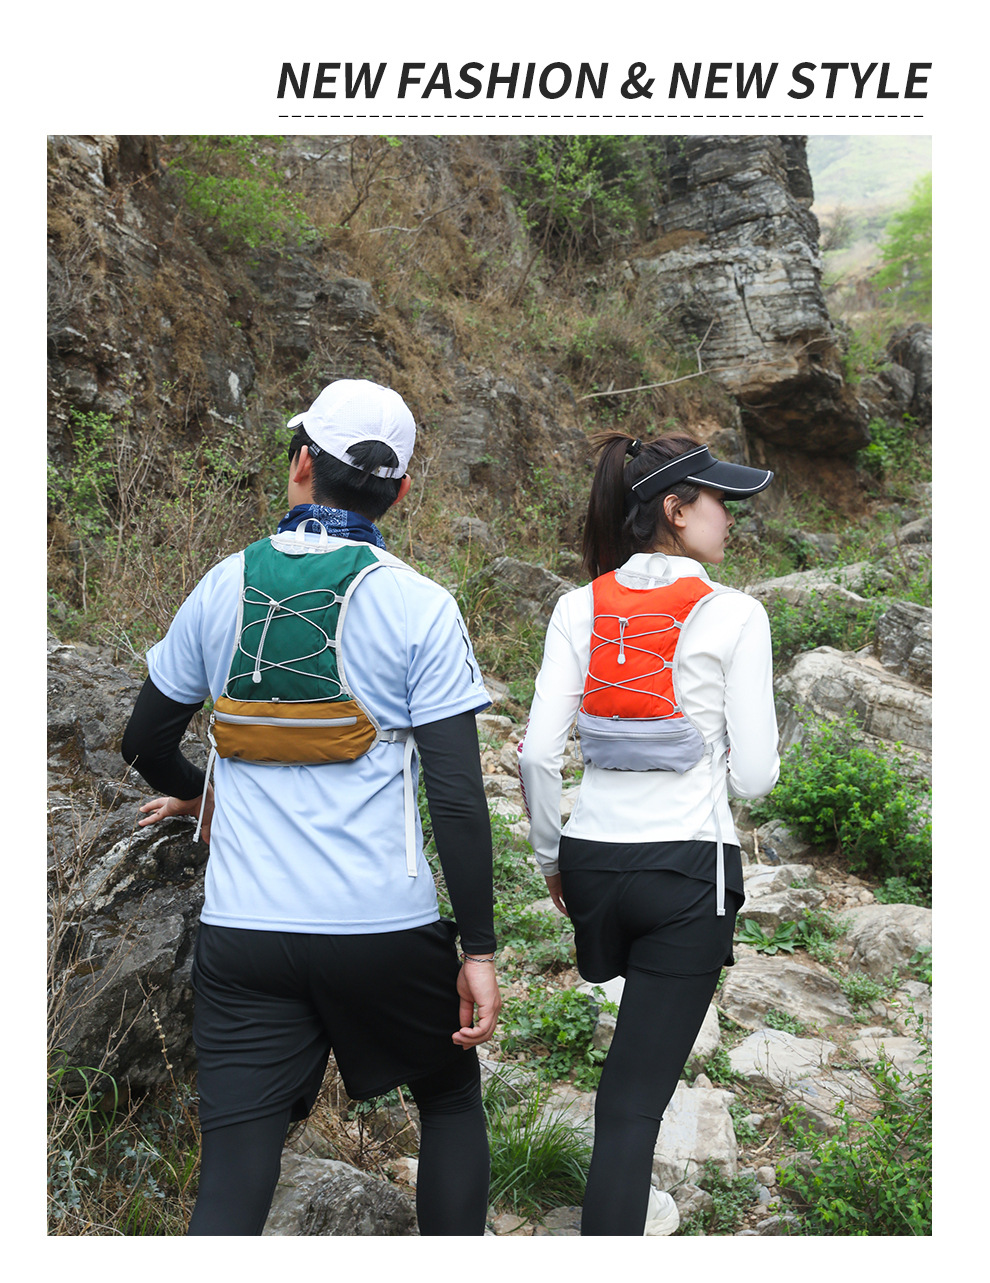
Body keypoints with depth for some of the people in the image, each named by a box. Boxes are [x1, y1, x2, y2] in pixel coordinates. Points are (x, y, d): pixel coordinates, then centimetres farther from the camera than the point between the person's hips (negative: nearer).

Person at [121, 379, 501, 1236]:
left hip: (244, 932, 2)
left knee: (233, 1176, 8)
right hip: (388, 927, -1)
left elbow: (146, 741, 11)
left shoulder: (225, 587, 2)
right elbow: (457, 796, -11)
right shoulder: (420, 608, -7)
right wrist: (479, 950, -4)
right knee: (451, 1101, 24)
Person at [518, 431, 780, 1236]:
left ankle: (630, 1198, 45)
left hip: (593, 860, 5)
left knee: (633, 1053, 28)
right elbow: (754, 777, -8)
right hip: (689, 869, -4)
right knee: (638, 1092, -1)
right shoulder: (735, 615, -8)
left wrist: (550, 855, 12)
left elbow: (538, 754, -2)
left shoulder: (579, 609, 1)